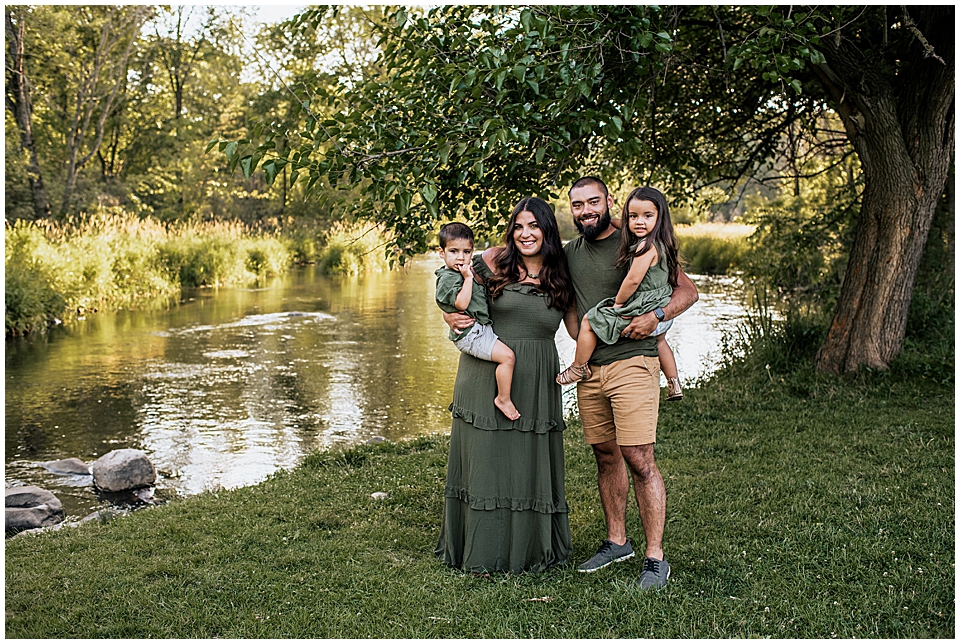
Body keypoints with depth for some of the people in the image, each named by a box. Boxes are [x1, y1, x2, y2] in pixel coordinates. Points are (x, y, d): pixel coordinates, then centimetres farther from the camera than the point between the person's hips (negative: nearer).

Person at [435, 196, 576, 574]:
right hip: (486, 376, -1)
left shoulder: (561, 278, 5)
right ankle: (482, 552, 17)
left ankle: (530, 549, 22)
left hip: (535, 384, 2)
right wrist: (452, 318, -11)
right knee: (486, 459, 4)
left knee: (531, 464, 7)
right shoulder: (495, 261, -1)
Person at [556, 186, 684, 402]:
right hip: (661, 311, 10)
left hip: (645, 311, -10)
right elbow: (676, 273, 21)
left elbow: (633, 280, -24)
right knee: (659, 340, 39)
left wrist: (618, 304, -10)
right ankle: (674, 384, 47)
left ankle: (579, 368, 12)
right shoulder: (661, 244, 7)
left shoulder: (646, 246, -22)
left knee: (589, 320, 0)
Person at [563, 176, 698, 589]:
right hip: (589, 369, 6)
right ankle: (616, 541, 27)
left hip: (632, 364, -6)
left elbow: (688, 291, -4)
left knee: (639, 459, -10)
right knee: (606, 455, 13)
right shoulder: (570, 253, 13)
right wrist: (579, 336, 13)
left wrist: (655, 317, -19)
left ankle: (655, 559, -3)